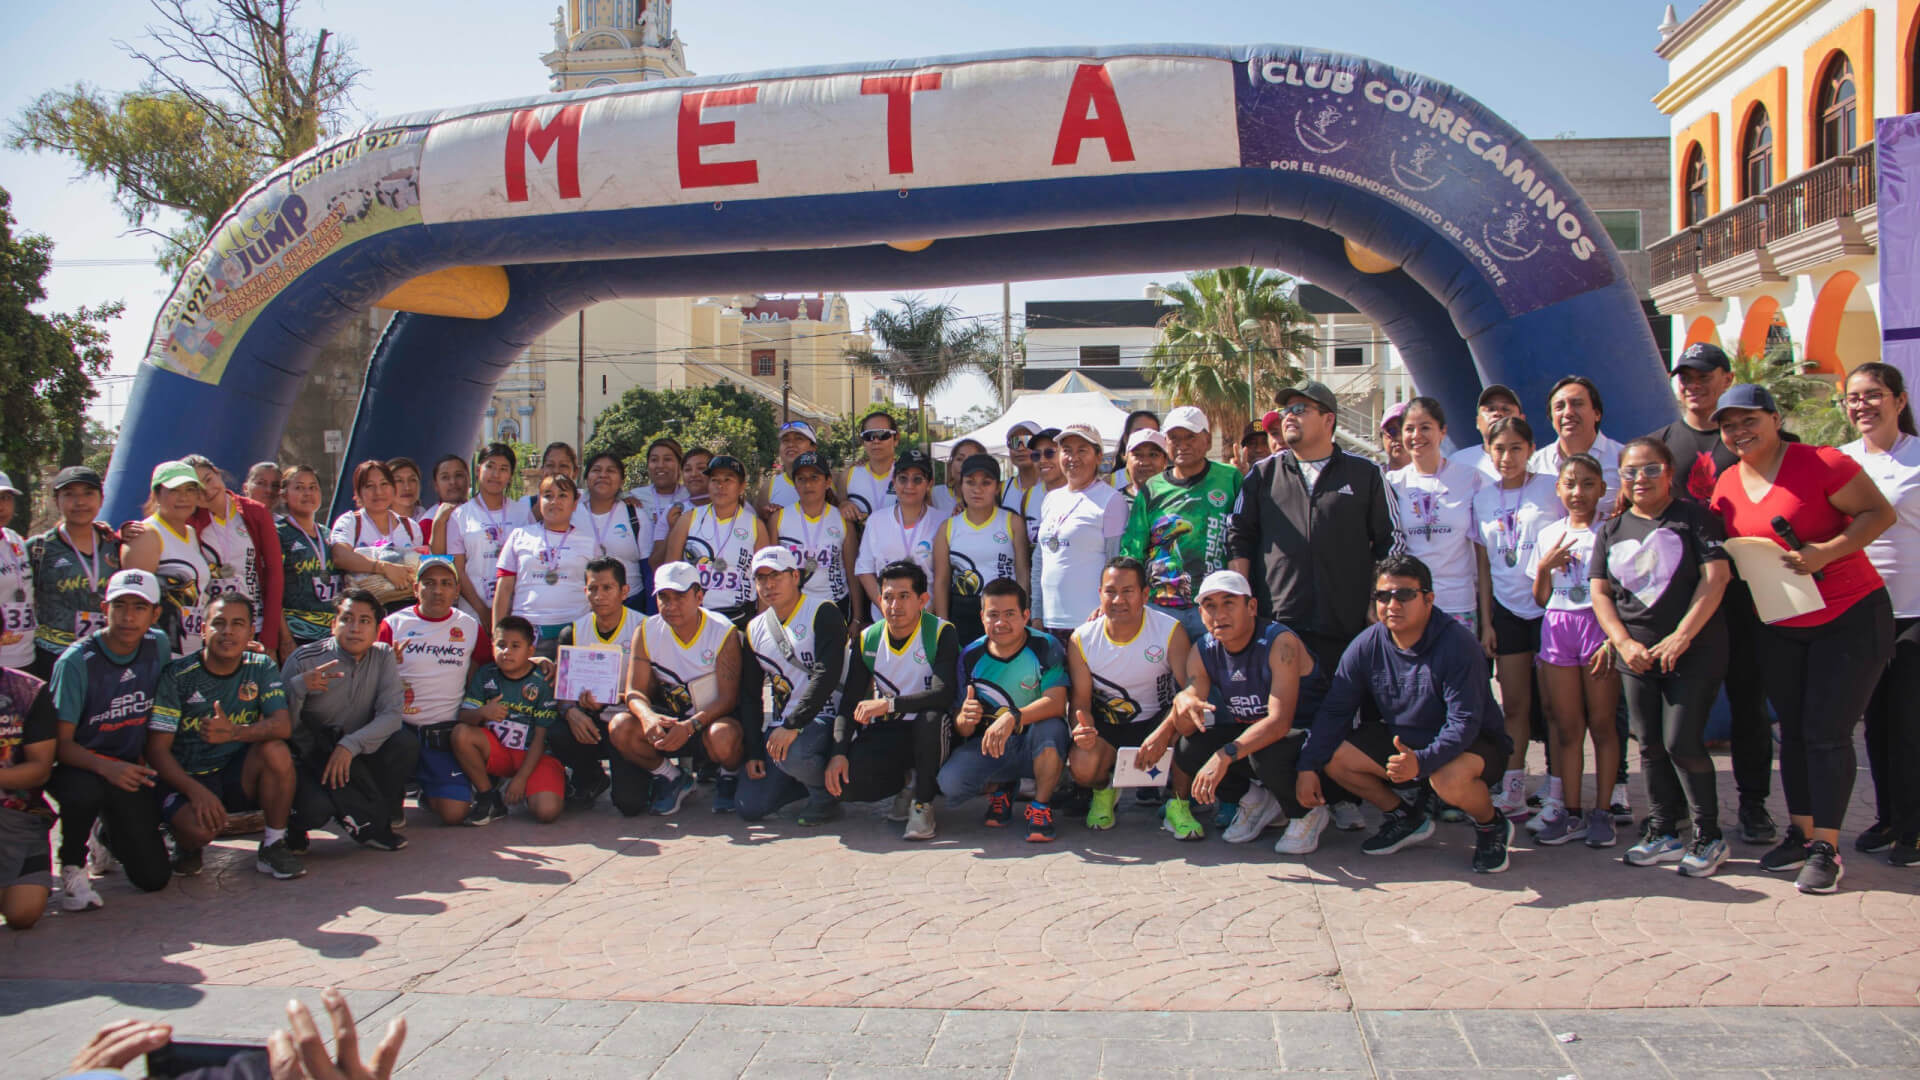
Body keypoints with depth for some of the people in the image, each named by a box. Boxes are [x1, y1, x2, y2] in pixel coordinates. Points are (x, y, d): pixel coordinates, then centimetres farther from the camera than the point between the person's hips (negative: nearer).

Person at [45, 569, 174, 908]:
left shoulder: (159, 646, -3)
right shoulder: (77, 661, -17)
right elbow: (60, 743, -19)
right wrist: (106, 768, -34)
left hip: (130, 769, 4)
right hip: (78, 766, -4)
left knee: (154, 877, -4)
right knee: (86, 789, -41)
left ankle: (111, 837, 30)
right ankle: (72, 866, -11)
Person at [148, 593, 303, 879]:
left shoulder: (262, 667, -2)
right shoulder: (177, 676, -10)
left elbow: (283, 725, -16)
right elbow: (157, 750, -12)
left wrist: (236, 732, -38)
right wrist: (197, 791, -28)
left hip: (238, 775, 2)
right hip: (185, 778, -2)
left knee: (275, 751, -29)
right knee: (199, 828, -34)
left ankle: (273, 846, -11)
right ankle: (188, 846, 8)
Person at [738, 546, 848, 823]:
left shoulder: (823, 613, -8)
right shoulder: (755, 629, 11)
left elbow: (827, 676, -19)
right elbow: (750, 696, 14)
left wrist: (792, 726, -26)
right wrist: (753, 751, 5)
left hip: (823, 718, -6)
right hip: (779, 725, 6)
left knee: (790, 753, -38)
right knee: (750, 808, -6)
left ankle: (825, 791, -5)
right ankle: (813, 776, 19)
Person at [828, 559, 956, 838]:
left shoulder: (941, 633, -12)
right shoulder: (867, 639, 2)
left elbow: (943, 694, -24)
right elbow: (849, 702, 0)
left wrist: (888, 704, -30)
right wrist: (839, 752, -15)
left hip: (927, 732, -3)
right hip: (884, 732, 4)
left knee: (932, 717, -39)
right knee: (842, 781, -23)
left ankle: (923, 804, -16)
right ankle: (899, 782, 13)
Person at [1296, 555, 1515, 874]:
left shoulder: (1457, 643, -25)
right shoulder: (1366, 646, -9)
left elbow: (1465, 722, -29)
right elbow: (1334, 709, -5)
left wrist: (1421, 761, -45)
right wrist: (1308, 767, -16)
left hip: (1473, 743, -6)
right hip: (1401, 740, 6)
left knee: (1450, 779, -39)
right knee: (1333, 757, -13)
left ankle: (1492, 825, -2)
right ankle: (1406, 818, 10)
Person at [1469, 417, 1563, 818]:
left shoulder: (1553, 489, -2)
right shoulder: (1483, 498, 8)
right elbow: (1484, 565, 10)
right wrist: (1485, 620, 6)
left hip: (1551, 605, -3)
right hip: (1507, 610, 3)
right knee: (1514, 704, 6)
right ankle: (1512, 793, 11)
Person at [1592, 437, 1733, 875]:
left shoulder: (1694, 516, -1)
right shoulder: (1611, 530, 10)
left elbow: (1715, 578, -9)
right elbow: (1600, 593, 8)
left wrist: (1681, 636, -15)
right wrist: (1624, 643, -6)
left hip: (1694, 653, -4)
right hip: (1635, 656, 4)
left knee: (1681, 742, -9)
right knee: (1650, 745, 7)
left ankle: (1708, 836, 6)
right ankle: (1663, 832, 18)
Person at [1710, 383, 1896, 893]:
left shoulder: (1821, 465, -15)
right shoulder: (1725, 485, 4)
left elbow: (1880, 512, -13)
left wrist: (1826, 552, -25)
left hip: (1849, 617, -6)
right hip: (1778, 627, 6)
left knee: (1826, 733, -6)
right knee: (1793, 732, 12)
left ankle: (1826, 849, 3)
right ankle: (1801, 833, 23)